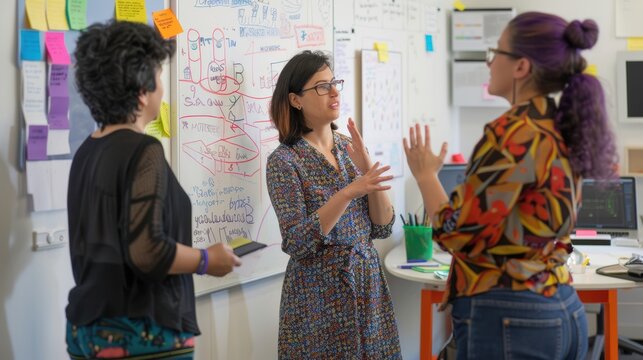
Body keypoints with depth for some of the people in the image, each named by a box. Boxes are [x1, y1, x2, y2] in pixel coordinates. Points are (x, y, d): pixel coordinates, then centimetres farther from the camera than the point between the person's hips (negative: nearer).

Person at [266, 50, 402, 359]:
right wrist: (348, 193, -27)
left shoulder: (350, 148, 6)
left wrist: (367, 169, -12)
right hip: (320, 293, -5)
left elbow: (381, 228, 2)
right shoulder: (284, 160, -9)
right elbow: (297, 243, -18)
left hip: (368, 284, 5)